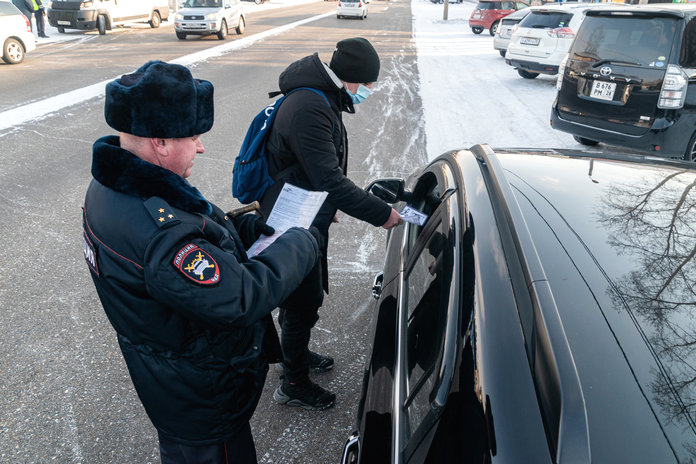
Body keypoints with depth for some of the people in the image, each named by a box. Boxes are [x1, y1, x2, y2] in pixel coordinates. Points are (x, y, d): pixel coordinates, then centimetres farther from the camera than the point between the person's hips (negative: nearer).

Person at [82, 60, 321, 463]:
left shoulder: (111, 187, -6)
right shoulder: (160, 235, -40)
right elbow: (243, 298, -36)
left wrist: (241, 227, -5)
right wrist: (302, 244, -22)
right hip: (202, 396, -9)